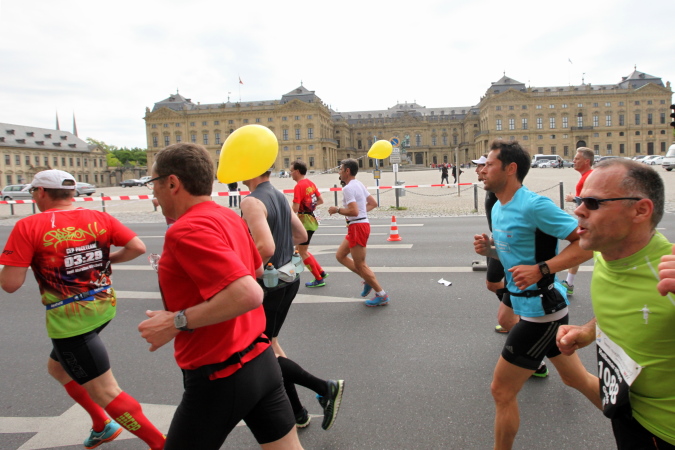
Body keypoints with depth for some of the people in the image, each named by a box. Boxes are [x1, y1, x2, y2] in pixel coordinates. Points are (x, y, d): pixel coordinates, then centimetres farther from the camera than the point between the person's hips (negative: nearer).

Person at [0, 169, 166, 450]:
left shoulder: (29, 226, -13)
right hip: (103, 308, 7)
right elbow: (137, 247, -4)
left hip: (69, 320, -7)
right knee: (57, 367, 30)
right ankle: (103, 425, 36)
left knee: (107, 393, 2)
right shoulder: (99, 219, 0)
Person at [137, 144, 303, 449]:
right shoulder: (229, 217, 5)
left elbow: (248, 295, -31)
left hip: (218, 378, -8)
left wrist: (177, 322, -22)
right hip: (261, 361, 8)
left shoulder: (187, 230, -20)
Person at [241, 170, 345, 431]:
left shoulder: (252, 202, -19)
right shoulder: (279, 196, 8)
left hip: (269, 284, -9)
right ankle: (296, 413, 28)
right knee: (269, 344, 20)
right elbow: (302, 235, 18)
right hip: (289, 279, 9)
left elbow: (265, 248, -32)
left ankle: (324, 388, 5)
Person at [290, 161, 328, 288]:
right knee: (300, 249, 19)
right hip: (311, 219, 9)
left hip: (304, 221, -9)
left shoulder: (299, 186, -17)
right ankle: (321, 272, 22)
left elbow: (295, 209, -22)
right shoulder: (310, 183, 9)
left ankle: (319, 279, 11)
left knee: (302, 252, 4)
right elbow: (321, 200, 15)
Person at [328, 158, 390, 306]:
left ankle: (382, 295, 8)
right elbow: (373, 203, 18)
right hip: (360, 224, 10)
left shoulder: (348, 188, -18)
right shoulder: (359, 184, 13)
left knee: (360, 264, -1)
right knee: (340, 255, 17)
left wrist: (337, 210, -14)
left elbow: (354, 211, -27)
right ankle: (368, 280, 17)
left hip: (357, 226, -10)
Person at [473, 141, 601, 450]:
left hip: (539, 310, -9)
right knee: (577, 378, 25)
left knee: (502, 390, 2)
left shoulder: (533, 205, -22)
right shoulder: (498, 208, 6)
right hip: (539, 306, 9)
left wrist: (540, 270, -30)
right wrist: (490, 249, -2)